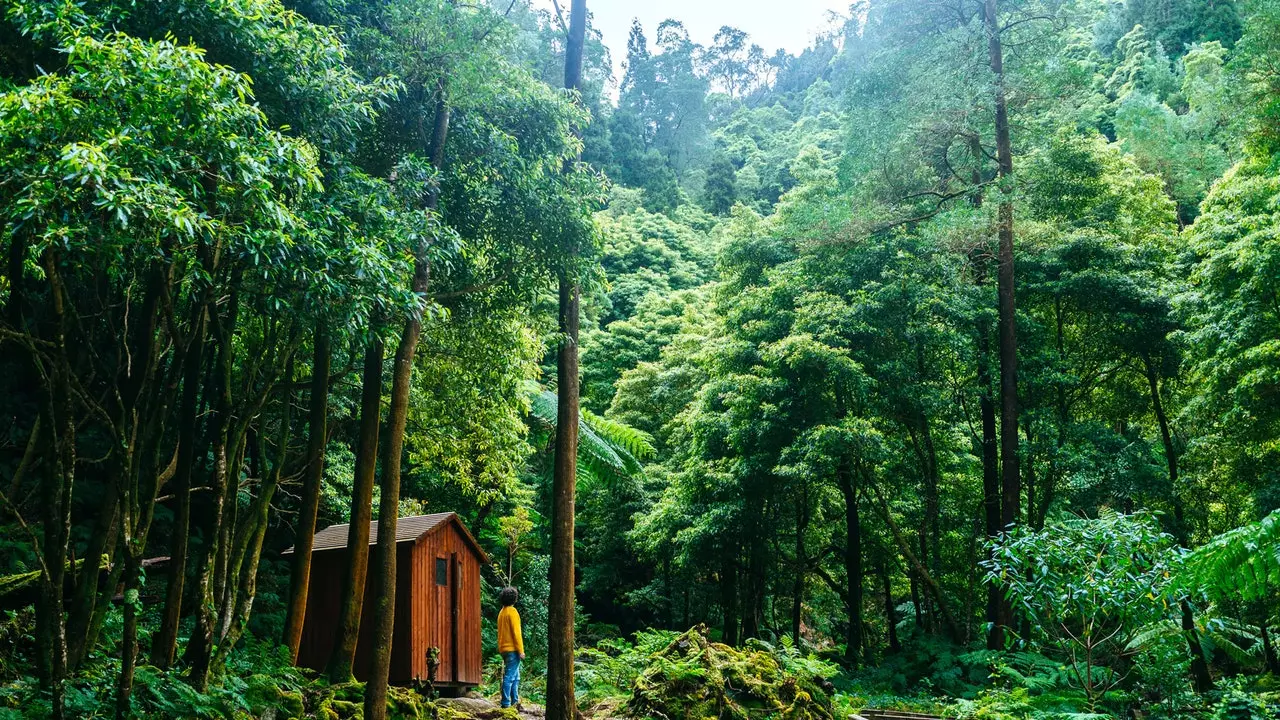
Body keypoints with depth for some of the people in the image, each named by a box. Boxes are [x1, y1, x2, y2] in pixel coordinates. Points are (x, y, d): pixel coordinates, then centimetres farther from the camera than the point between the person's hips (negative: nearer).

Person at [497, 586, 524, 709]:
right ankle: (506, 703, -10)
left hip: (504, 649, 9)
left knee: (515, 677, 15)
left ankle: (515, 701, 16)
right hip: (512, 649, -9)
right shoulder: (512, 611, -11)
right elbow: (516, 632, -16)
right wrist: (521, 650, -14)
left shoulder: (502, 612, 16)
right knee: (510, 676, -8)